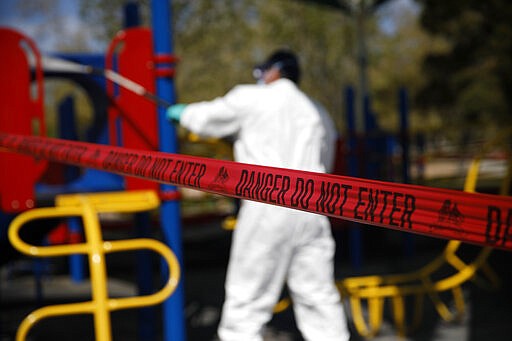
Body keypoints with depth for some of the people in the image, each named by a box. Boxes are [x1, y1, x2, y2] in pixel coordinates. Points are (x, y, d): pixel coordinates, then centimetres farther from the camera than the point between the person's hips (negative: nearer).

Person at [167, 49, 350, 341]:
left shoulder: (250, 98, 3)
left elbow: (207, 118, 15)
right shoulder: (319, 114, 18)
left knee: (246, 305, 0)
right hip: (312, 210, 5)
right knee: (319, 299, 8)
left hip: (267, 209, -5)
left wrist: (183, 112, 38)